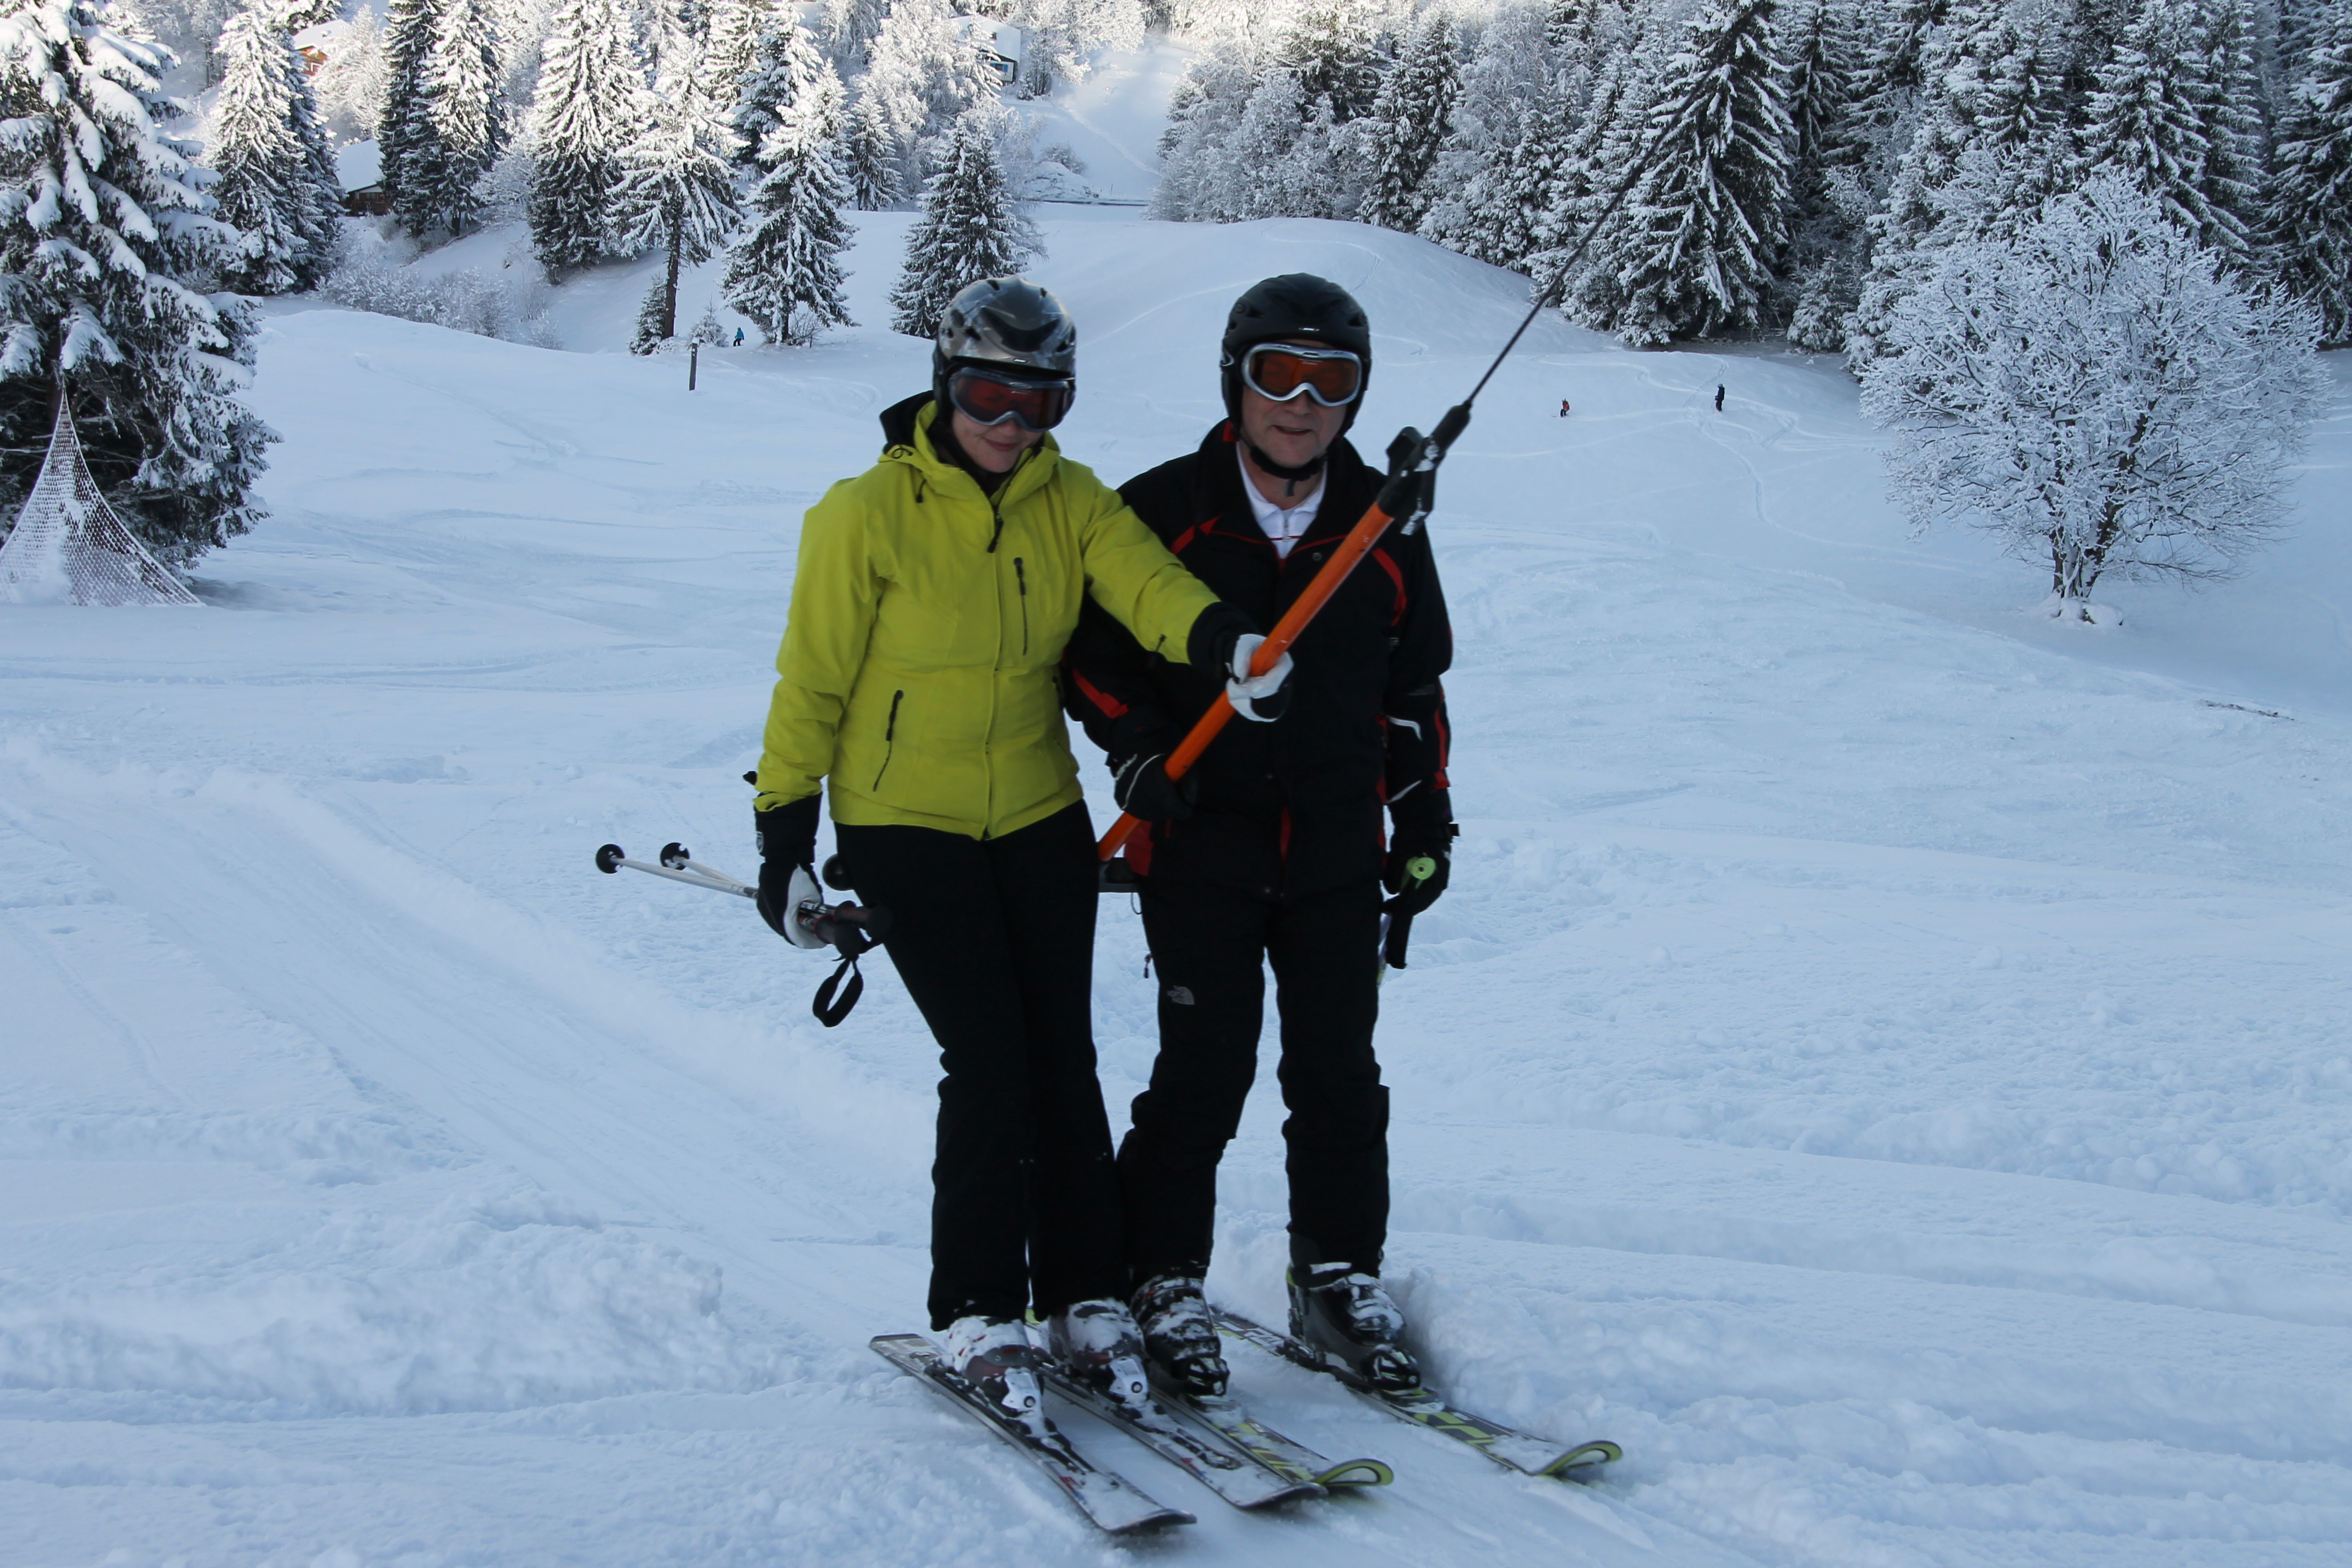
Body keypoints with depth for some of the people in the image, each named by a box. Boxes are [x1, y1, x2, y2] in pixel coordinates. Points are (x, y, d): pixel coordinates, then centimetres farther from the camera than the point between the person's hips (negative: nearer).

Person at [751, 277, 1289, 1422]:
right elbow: (811, 682, -6)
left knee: (1063, 1058, 3)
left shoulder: (1071, 501, 0)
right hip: (905, 825, -4)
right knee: (988, 1058, -9)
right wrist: (784, 840, -5)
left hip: (1038, 819, 4)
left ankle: (1087, 1301, 18)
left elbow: (1145, 581, -19)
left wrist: (1222, 641, -40)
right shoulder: (869, 514, -11)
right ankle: (978, 1316, 8)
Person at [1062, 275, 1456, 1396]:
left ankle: (1341, 1279, 24)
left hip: (1337, 852, 3)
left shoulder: (1383, 526, 7)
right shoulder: (1160, 509, -3)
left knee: (1339, 1074, 8)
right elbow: (1093, 647, 3)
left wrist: (1425, 822, 13)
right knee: (1204, 1075, -1)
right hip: (1199, 848, -3)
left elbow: (1414, 685, 15)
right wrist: (1138, 751, -13)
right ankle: (1161, 1281, 17)